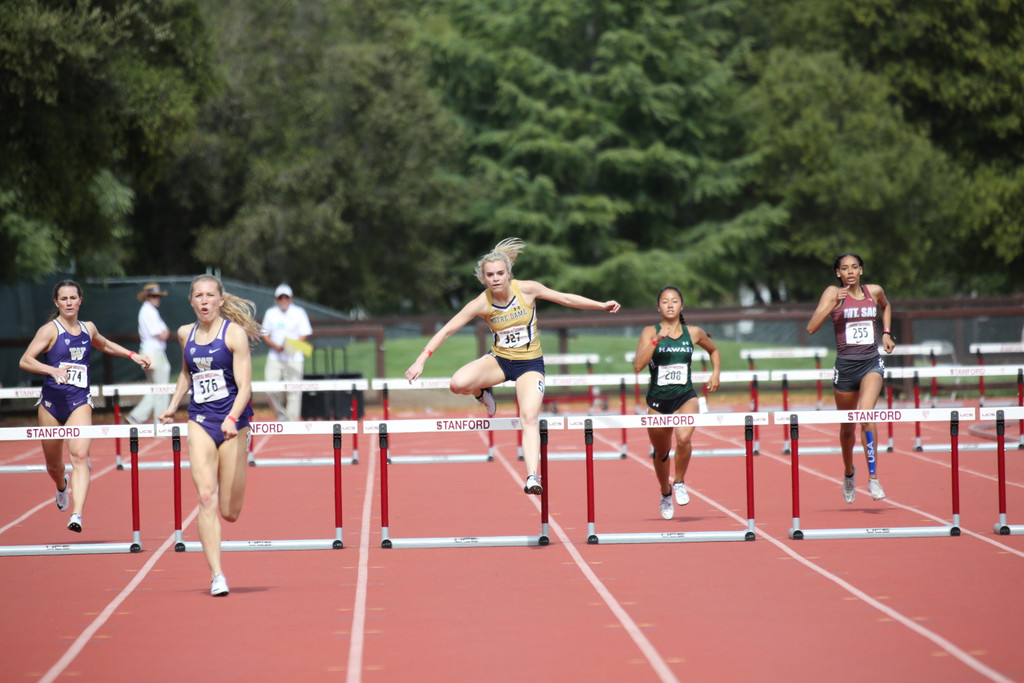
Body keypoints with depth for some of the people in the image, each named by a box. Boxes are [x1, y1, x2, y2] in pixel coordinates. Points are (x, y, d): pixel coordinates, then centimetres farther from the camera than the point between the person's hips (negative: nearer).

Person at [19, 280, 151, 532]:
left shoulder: (88, 329, 10)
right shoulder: (50, 330, -4)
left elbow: (104, 345, 34)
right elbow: (25, 361, -15)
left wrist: (132, 355, 26)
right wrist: (52, 369, -30)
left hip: (79, 401, 1)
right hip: (52, 401, -1)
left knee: (80, 455, -21)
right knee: (53, 463, 14)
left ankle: (77, 515, -32)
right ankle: (62, 486, 52)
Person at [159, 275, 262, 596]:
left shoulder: (234, 333, -6)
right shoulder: (185, 334, 8)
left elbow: (244, 386, -13)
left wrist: (232, 418, -28)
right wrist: (172, 406, 19)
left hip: (232, 422, -3)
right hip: (200, 421, 3)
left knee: (229, 511, 1)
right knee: (206, 497, -15)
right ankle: (217, 575, -16)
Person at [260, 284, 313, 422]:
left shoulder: (299, 312, 5)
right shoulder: (270, 313, 11)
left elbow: (305, 334, 2)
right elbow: (265, 335, 10)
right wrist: (275, 346, -9)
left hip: (294, 357, -2)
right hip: (275, 357, 2)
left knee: (294, 390, -8)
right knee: (270, 388, -8)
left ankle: (291, 420, -3)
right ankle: (281, 416, 11)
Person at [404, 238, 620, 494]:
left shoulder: (527, 289, -14)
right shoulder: (482, 304, -15)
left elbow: (566, 298, -1)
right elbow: (447, 330, -12)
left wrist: (601, 305, -1)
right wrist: (421, 360, -19)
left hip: (530, 363, -1)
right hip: (498, 359, 1)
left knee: (529, 417, -20)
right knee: (458, 384, -26)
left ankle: (532, 476, -25)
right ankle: (482, 393, 11)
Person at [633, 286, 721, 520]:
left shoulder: (693, 333, 2)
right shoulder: (650, 332, -4)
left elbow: (713, 350, 23)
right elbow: (638, 365, -17)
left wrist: (716, 373, 7)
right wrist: (656, 340, -24)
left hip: (686, 397, 0)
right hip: (657, 399, 1)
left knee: (684, 438, -29)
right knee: (661, 452, 14)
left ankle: (679, 482, -3)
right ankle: (665, 494, 41)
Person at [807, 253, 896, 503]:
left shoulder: (874, 291, 5)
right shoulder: (833, 293, -3)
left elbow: (886, 307, 31)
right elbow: (811, 328, -14)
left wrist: (886, 333, 17)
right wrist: (834, 303, -24)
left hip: (871, 363, 0)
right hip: (845, 365, 0)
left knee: (866, 414, -24)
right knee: (847, 428, 13)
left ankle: (873, 478, -23)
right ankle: (848, 473, 41)